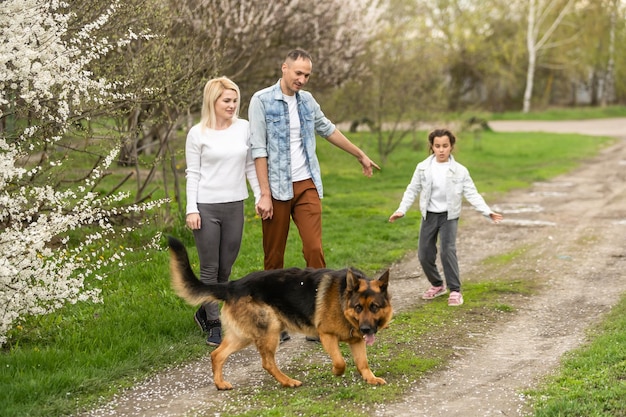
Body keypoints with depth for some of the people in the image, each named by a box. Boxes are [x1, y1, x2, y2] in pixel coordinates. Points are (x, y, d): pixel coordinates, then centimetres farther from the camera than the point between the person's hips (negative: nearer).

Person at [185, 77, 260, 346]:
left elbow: (251, 166, 12)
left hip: (234, 206, 3)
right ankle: (215, 325, 9)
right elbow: (193, 173, -1)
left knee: (226, 267, 9)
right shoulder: (198, 133, -3)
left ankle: (205, 313, 29)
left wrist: (260, 196, 7)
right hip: (206, 207, -3)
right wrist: (191, 209, -7)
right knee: (210, 268, 0)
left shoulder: (244, 128, 5)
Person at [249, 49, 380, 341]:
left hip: (307, 186, 4)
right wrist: (264, 194, -16)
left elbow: (328, 130, 25)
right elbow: (259, 149, -11)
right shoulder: (262, 101, -6)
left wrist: (361, 156, 34)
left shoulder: (307, 100, 10)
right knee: (274, 257, 3)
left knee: (314, 250, -7)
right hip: (277, 188, -4)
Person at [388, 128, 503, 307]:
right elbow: (412, 190, 5)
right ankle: (437, 285, 27)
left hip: (449, 215, -3)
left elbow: (472, 194, -6)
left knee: (448, 250, -18)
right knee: (424, 254, 5)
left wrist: (487, 212, -16)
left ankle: (455, 290, -10)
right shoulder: (423, 168, -2)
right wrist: (401, 210, -5)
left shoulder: (459, 171, -7)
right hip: (429, 215, 3)